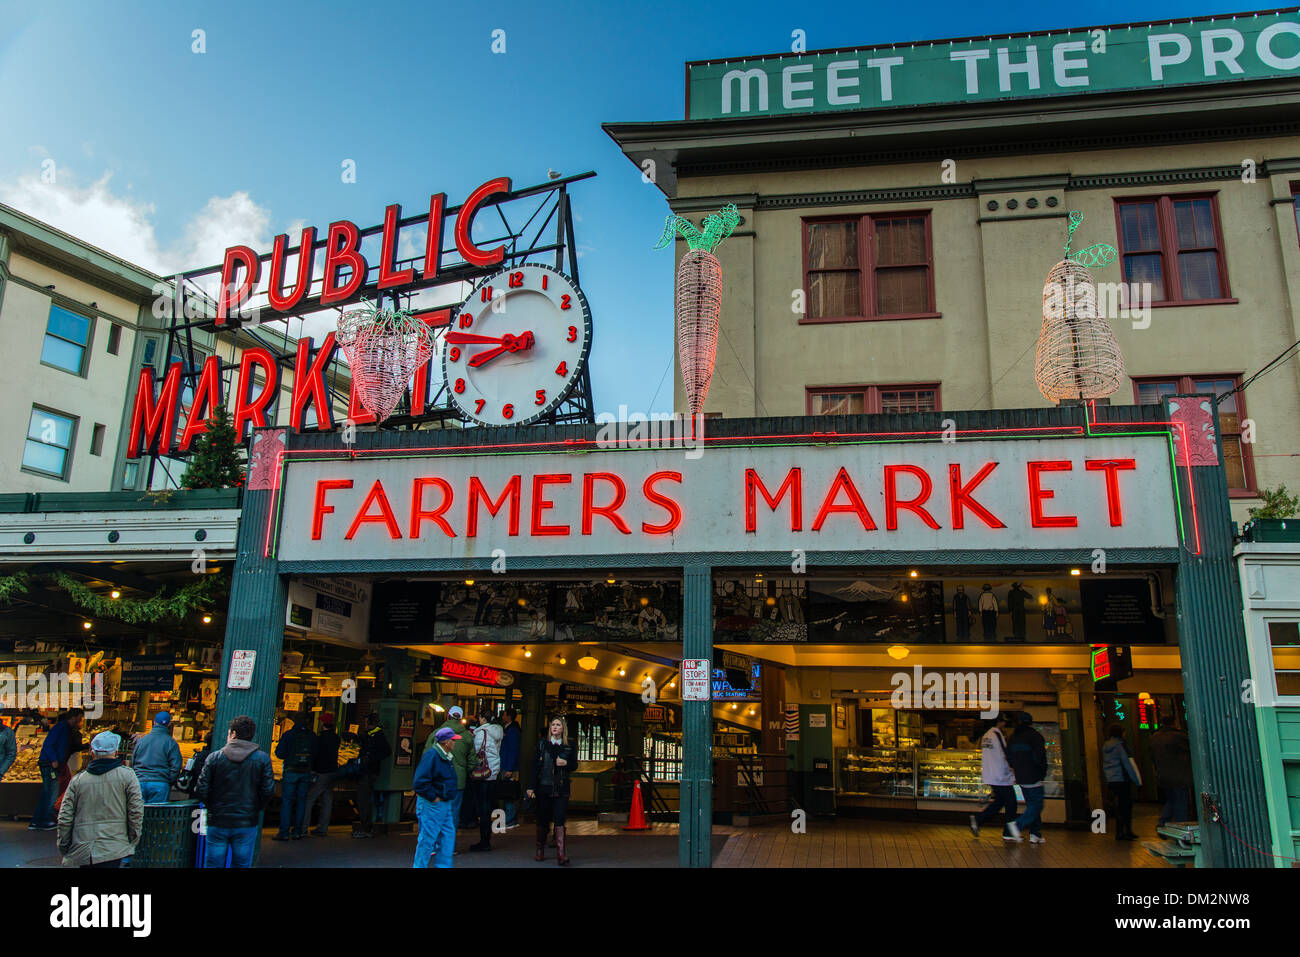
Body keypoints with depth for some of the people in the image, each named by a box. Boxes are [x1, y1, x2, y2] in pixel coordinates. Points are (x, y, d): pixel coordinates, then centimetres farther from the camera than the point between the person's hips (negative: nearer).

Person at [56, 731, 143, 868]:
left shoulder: (77, 780, 7)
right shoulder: (126, 775, 0)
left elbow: (64, 819, 6)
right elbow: (136, 812, -5)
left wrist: (63, 848, 17)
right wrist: (132, 844, 6)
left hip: (82, 854, 3)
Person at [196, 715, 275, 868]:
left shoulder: (214, 757, -4)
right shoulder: (263, 758, -4)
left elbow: (202, 790, -4)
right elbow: (268, 791, -6)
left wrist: (213, 808, 13)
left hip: (217, 822, 0)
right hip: (247, 823, 0)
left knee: (213, 863, 10)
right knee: (242, 864, 10)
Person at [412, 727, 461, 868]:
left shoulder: (445, 756, 11)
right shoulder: (431, 755, -20)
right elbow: (419, 782, -25)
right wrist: (433, 798, -18)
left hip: (445, 803, 10)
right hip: (432, 805, -10)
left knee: (448, 835, 12)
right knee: (428, 839, -1)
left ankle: (443, 865, 20)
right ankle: (420, 865, 10)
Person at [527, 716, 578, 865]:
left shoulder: (570, 746, 6)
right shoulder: (542, 744, 5)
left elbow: (574, 766, 12)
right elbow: (535, 766, 3)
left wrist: (566, 763, -10)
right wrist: (532, 787, -3)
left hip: (562, 788, -1)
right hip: (544, 787, 1)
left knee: (559, 819, -10)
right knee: (542, 820, 7)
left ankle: (561, 854, -13)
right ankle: (540, 851, 22)